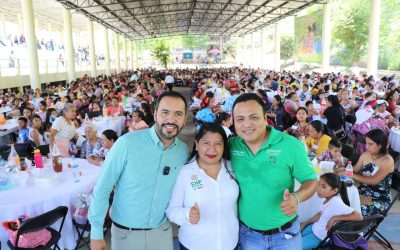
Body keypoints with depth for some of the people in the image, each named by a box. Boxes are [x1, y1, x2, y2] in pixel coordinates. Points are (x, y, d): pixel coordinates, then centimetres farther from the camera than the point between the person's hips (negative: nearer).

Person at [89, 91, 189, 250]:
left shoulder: (183, 151, -7)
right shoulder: (127, 143, -20)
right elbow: (101, 189, -14)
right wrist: (96, 232, -10)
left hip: (162, 231, 3)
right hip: (125, 232, -3)